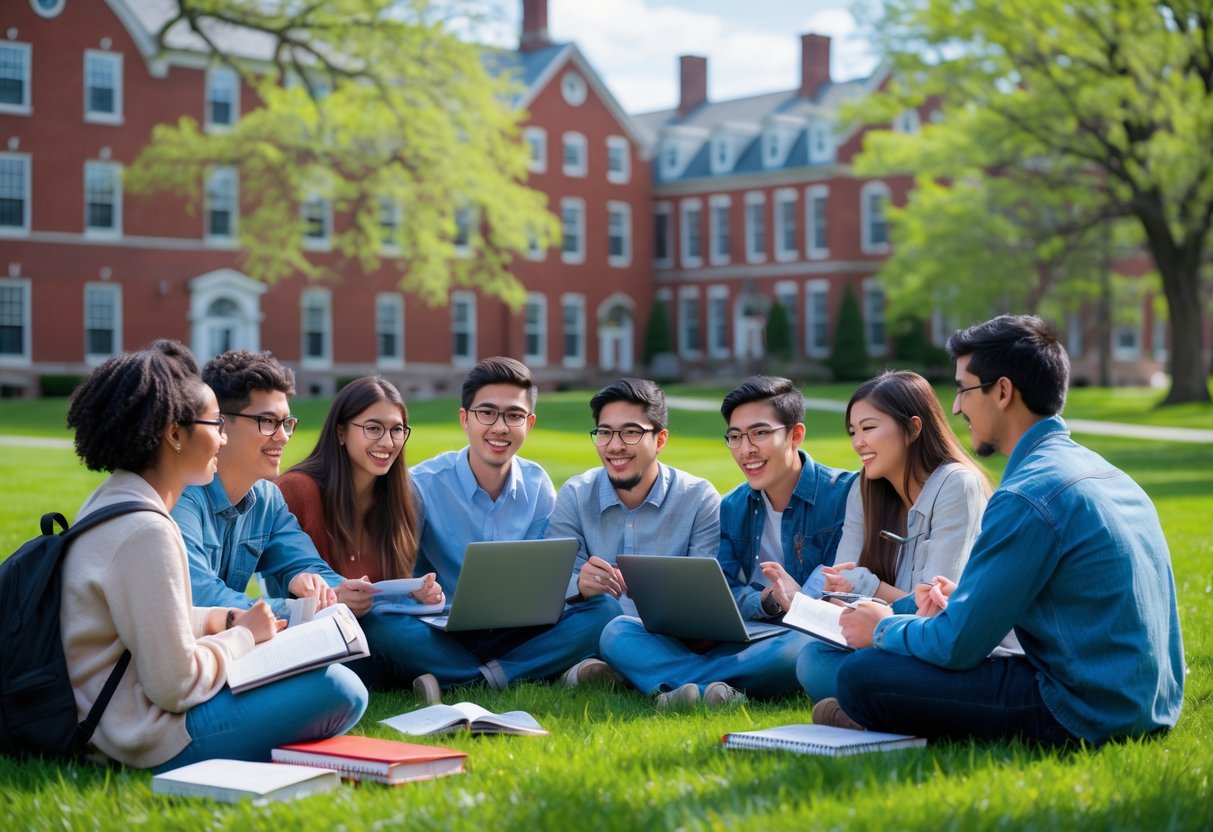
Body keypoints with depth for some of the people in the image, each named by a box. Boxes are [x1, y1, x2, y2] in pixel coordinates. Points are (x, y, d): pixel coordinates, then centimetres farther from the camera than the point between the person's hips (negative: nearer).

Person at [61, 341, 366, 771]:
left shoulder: (107, 502, 8)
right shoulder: (144, 533, -24)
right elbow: (175, 685, -23)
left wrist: (220, 619, 8)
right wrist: (244, 635, -8)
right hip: (152, 741, -11)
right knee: (340, 691, -14)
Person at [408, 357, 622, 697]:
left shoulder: (539, 486, 4)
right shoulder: (423, 484, -8)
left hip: (515, 633, 4)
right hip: (444, 635, -4)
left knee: (604, 609, -19)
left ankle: (453, 680, -23)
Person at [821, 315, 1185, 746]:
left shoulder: (1027, 496, -18)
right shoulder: (1103, 471, 11)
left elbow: (956, 645, -16)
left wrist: (883, 629, 2)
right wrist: (964, 602, 17)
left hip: (1086, 716, -10)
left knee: (862, 675, -11)